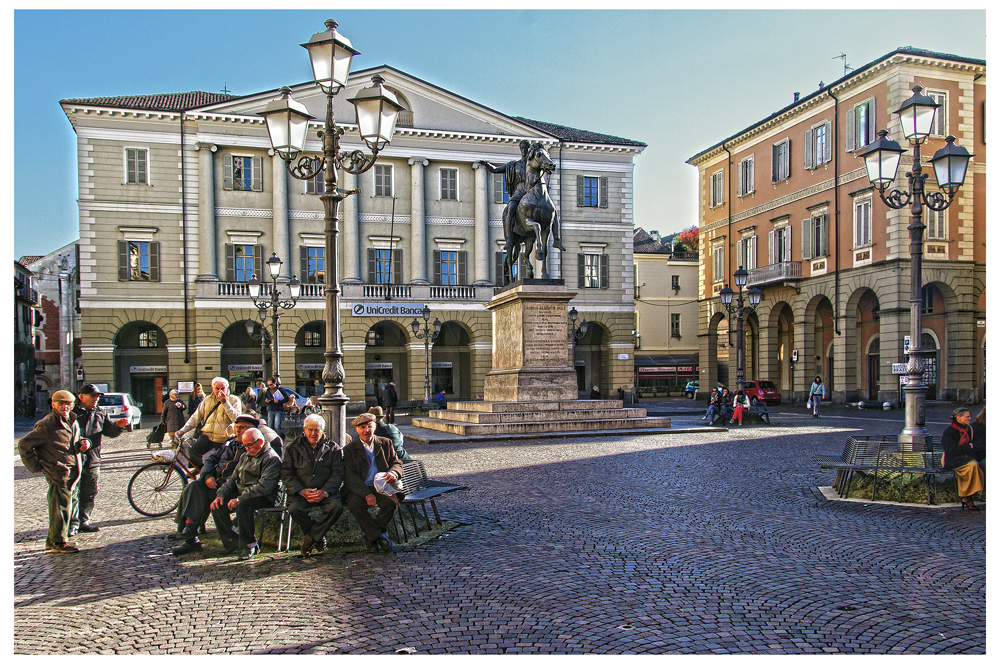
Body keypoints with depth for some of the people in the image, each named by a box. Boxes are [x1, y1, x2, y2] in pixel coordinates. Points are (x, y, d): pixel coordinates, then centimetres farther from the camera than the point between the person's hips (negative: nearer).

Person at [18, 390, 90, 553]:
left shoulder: (73, 422, 12)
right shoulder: (46, 425, -13)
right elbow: (24, 444, -9)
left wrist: (83, 442, 6)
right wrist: (35, 466, -10)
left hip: (72, 471, 8)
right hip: (58, 472, -8)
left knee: (60, 506, 15)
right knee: (62, 506, -6)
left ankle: (52, 539, 26)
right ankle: (59, 542, 3)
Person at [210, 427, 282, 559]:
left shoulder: (271, 459, -10)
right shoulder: (245, 457, 21)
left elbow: (264, 486, -21)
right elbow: (233, 479, 21)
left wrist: (240, 499, -27)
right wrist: (221, 494, 0)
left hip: (264, 497, -8)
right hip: (241, 493, 9)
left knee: (243, 505, -36)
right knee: (217, 507, -11)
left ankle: (250, 545, -19)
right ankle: (234, 542, 1)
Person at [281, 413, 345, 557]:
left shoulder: (333, 448, 9)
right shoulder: (292, 448, 11)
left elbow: (337, 473, 1)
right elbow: (286, 473, 3)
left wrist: (324, 492, -16)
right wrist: (302, 491, -14)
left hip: (326, 492, 0)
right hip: (300, 492, 0)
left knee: (337, 507, -31)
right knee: (294, 508, -32)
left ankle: (310, 537, -9)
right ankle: (318, 536, -6)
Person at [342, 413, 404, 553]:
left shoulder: (385, 443, 15)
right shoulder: (349, 449, 5)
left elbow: (397, 463, 13)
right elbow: (350, 477, -6)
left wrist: (394, 473, -14)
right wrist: (367, 494, -21)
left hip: (381, 487, 2)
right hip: (359, 489, -1)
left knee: (393, 501, -30)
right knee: (354, 504, -34)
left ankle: (370, 536, -6)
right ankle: (378, 536, -15)